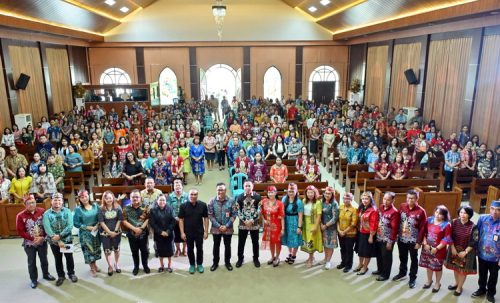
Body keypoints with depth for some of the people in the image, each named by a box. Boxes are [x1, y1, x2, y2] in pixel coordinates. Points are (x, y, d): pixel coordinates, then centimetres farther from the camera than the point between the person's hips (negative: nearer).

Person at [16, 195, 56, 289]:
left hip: (42, 241, 1)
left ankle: (46, 274, 39)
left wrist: (42, 237, -15)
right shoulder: (20, 216, -14)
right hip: (29, 243, -1)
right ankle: (34, 280, 30)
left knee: (44, 259, 18)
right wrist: (33, 239, -17)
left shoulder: (42, 211, -10)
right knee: (32, 262, 13)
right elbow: (20, 231, -12)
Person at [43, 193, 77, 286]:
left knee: (69, 257, 12)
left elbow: (70, 226, -14)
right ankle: (60, 276, 33)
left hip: (67, 239, 0)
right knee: (58, 259, 15)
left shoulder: (67, 211, -6)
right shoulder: (47, 214, -7)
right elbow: (47, 229, -16)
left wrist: (60, 235, -24)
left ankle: (71, 273, 33)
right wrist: (58, 241, -22)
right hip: (54, 241, 0)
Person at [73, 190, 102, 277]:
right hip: (85, 233, -3)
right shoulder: (78, 209, -10)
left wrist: (97, 226, -13)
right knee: (88, 250, 3)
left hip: (96, 231, 3)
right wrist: (88, 227, -15)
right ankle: (92, 268, 18)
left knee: (95, 249, 13)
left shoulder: (95, 206, 0)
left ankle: (94, 265, 32)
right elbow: (76, 223, -11)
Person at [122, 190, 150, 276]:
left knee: (144, 250, 11)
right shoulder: (126, 208, -3)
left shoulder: (145, 207, -4)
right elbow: (124, 221, -6)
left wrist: (141, 228, -16)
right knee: (134, 251, 13)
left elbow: (148, 219, -5)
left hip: (143, 233, 0)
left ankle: (145, 265, 29)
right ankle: (136, 266, 30)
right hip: (132, 234, 1)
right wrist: (134, 228, -15)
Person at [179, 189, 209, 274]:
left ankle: (199, 264, 29)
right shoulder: (183, 206, -8)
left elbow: (206, 218, -2)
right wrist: (182, 232, -9)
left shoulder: (203, 205, -8)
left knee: (199, 249, 11)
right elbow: (181, 219, -5)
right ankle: (192, 265, 29)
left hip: (199, 232, 0)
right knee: (190, 249, 12)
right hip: (188, 232, 0)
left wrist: (206, 231, -4)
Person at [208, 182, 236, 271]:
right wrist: (218, 226, -12)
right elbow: (210, 215, -6)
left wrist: (226, 226, -13)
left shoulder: (231, 201, -8)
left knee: (227, 246, 12)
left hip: (228, 228, 0)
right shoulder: (212, 201, -7)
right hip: (216, 228, 0)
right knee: (216, 246, 14)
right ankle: (215, 263, 29)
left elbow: (234, 214, -7)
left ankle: (227, 262, 30)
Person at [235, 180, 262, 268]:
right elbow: (238, 211, -3)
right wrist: (244, 221, -12)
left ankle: (256, 259, 25)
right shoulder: (239, 197, -1)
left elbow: (259, 210, -5)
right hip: (243, 224, 0)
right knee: (241, 242, 8)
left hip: (254, 224, 0)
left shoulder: (257, 197, -2)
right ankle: (240, 259, 24)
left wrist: (252, 220, -14)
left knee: (255, 242, 9)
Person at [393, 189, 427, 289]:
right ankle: (402, 273, 40)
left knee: (414, 259, 12)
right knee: (402, 257, 21)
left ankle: (413, 278, 26)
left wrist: (419, 242, -12)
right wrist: (396, 234, 5)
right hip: (401, 239, 4)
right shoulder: (402, 207, -2)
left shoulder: (421, 211, -15)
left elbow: (423, 228, -12)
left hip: (413, 241, -4)